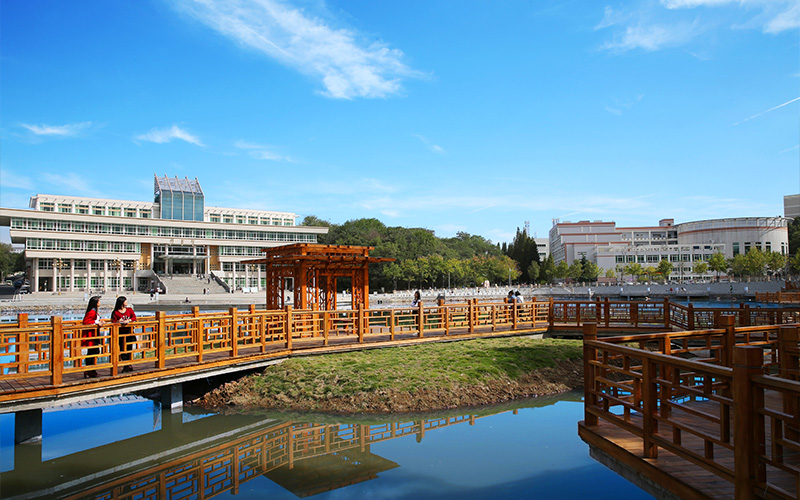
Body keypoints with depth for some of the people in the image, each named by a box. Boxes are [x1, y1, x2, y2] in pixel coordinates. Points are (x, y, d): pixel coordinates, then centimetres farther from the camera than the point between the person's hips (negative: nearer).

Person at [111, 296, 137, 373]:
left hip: (129, 332, 2)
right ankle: (128, 366, 0)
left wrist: (128, 320, -18)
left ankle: (128, 366, 10)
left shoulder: (129, 310, 10)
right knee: (123, 350, -4)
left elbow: (134, 317, -2)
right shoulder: (115, 312, 2)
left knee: (128, 349, 3)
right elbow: (113, 323, -1)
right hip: (121, 333, -2)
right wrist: (118, 322, -21)